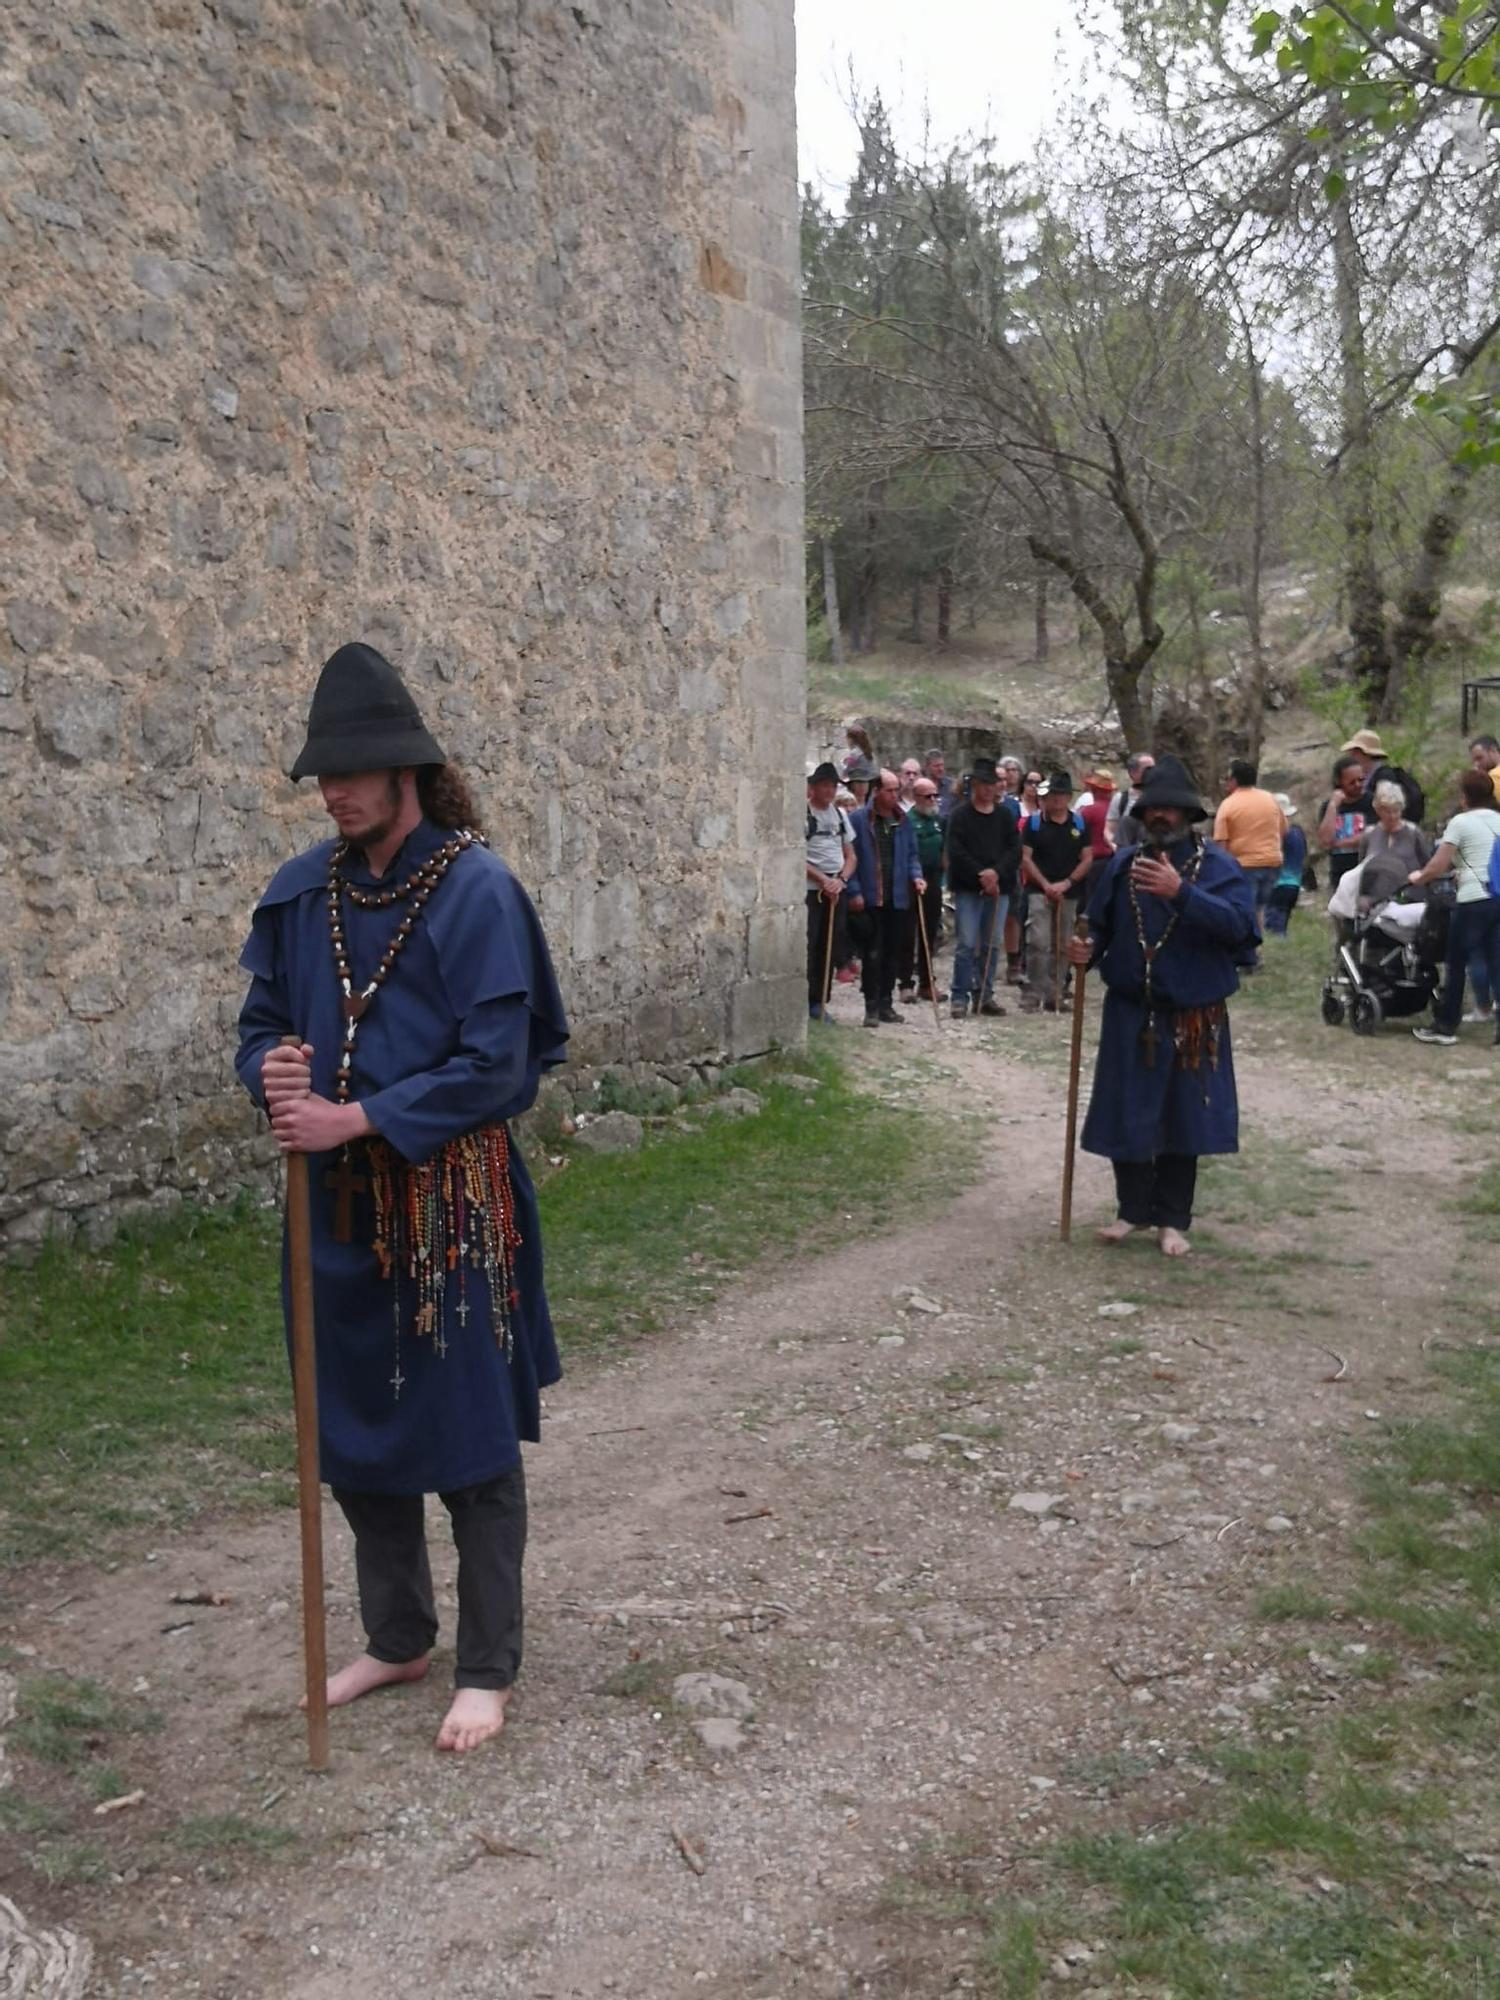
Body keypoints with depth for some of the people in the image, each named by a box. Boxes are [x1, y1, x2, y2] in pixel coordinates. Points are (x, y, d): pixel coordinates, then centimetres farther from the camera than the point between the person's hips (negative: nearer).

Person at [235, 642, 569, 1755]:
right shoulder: (304, 892, 4)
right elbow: (264, 1017, 11)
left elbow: (493, 1064, -17)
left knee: (471, 1440, 6)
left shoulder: (476, 889, -13)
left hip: (451, 1205, -6)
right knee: (354, 1432, 17)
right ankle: (398, 1638, 36)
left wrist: (359, 1117, -20)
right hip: (342, 1204, 6)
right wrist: (273, 1072, -12)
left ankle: (489, 1669, 22)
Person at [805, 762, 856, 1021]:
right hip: (809, 890, -6)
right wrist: (823, 879, -14)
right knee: (806, 947, -9)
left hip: (835, 891, 6)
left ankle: (818, 1002, 15)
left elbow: (850, 856, 16)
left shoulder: (841, 815, 14)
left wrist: (841, 879, -3)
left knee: (828, 948, 8)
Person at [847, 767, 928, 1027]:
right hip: (870, 898, -5)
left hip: (898, 897, 5)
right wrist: (855, 891, -12)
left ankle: (886, 1003, 19)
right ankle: (872, 1007, 1)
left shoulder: (903, 820, 11)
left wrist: (916, 875, -4)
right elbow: (851, 857, -5)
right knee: (873, 954, -5)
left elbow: (912, 853, 15)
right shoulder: (859, 819, -4)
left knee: (892, 953, 10)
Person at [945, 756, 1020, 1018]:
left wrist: (996, 872, -12)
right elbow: (956, 852, -9)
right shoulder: (961, 815, -1)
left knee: (992, 944, 8)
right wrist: (981, 875, -16)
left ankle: (984, 995, 16)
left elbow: (1015, 849, 4)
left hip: (999, 887, 4)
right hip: (968, 888, -4)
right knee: (967, 944, -7)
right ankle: (960, 996, -2)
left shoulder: (1004, 815, 11)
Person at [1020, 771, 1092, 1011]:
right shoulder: (1034, 821, 2)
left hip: (1070, 893, 3)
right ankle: (1032, 994, -8)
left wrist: (1067, 883, -8)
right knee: (1038, 943, -14)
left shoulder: (1079, 823, 7)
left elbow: (1087, 859, 5)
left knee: (1061, 946, 8)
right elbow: (1025, 858, -1)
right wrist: (1046, 884, -11)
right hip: (1040, 891, -3)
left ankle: (1054, 996, 17)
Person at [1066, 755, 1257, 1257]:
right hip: (1130, 1012, 3)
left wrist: (1181, 893, -32)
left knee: (1182, 1115, 6)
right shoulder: (1123, 864, 5)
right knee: (1127, 1114, 6)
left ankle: (1173, 1219, 19)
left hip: (1192, 1016, -2)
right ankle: (1132, 1209, 23)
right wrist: (1089, 951, -10)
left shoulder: (1219, 866, -6)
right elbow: (1102, 928, 13)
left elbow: (1239, 925, -22)